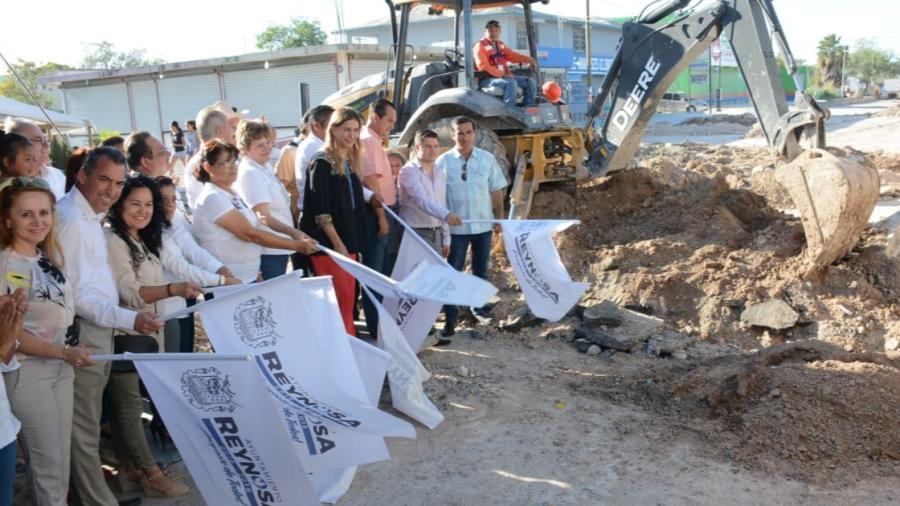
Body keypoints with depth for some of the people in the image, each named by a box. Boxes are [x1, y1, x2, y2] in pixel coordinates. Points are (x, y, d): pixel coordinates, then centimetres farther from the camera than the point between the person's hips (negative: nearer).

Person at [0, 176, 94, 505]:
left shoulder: (50, 257, 6)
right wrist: (64, 352, -23)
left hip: (62, 367, 7)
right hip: (27, 370, -7)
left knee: (59, 462, 15)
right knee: (49, 465, 4)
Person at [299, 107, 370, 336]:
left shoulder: (351, 162, 14)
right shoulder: (322, 162, -9)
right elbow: (319, 210, -15)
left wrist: (355, 243, 14)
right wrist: (337, 243, -17)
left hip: (349, 242, 7)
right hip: (329, 243, -7)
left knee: (348, 298, 10)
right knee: (339, 298, -7)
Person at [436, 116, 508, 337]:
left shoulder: (488, 159, 0)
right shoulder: (444, 161, -6)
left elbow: (496, 191, 7)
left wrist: (499, 216, 4)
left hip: (483, 223, 2)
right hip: (455, 226, -2)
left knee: (481, 269, 16)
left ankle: (478, 305, 34)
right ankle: (451, 318, 7)